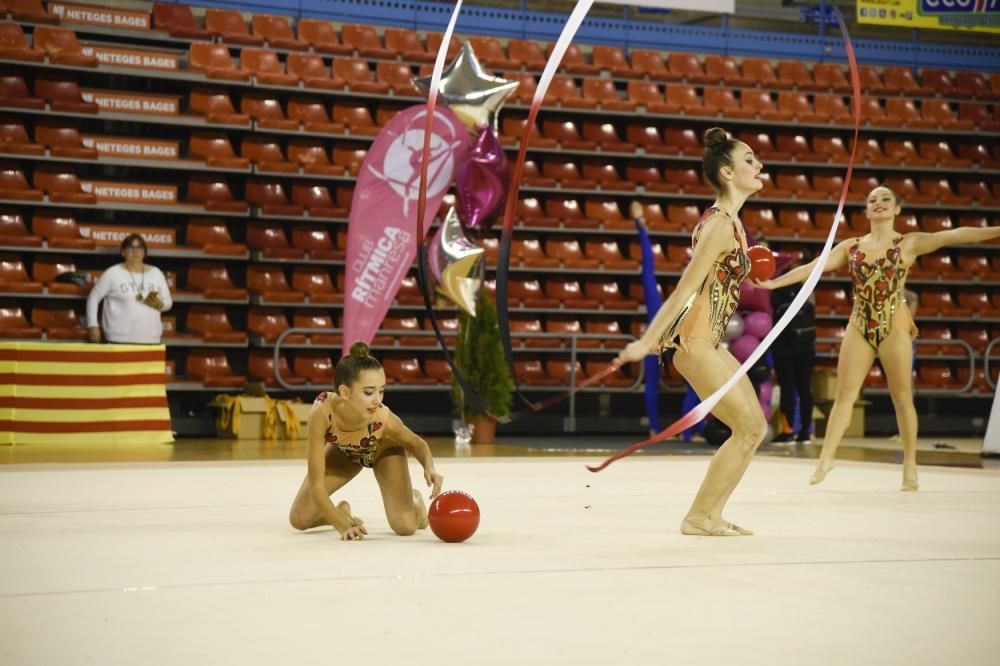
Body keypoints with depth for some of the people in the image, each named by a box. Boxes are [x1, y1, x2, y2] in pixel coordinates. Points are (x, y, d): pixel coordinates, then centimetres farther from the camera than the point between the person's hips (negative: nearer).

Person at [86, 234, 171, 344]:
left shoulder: (156, 273, 11)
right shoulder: (113, 273, 1)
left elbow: (168, 303, 14)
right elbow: (93, 298, 6)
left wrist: (158, 304, -9)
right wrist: (93, 325, -2)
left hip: (150, 339, 3)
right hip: (118, 339, -3)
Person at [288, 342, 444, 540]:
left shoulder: (383, 417, -41)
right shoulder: (321, 414, -44)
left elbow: (417, 444, -17)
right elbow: (316, 485, -37)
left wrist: (429, 468, -38)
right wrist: (342, 525, -44)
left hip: (384, 448, -1)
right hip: (343, 450, 1)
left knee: (406, 526, -16)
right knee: (299, 519, -4)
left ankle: (415, 500, 20)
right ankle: (342, 512, 28)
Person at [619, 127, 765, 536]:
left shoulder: (729, 221, 15)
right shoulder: (720, 224, -15)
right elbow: (686, 288, -17)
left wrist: (656, 336, 18)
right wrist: (648, 341, -17)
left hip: (709, 342, 10)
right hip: (694, 340, -10)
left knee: (755, 428, 10)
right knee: (747, 429, -5)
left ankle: (710, 514, 16)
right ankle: (698, 518, 3)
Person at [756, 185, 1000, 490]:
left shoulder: (909, 243, 1)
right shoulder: (850, 246, 8)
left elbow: (954, 235, -9)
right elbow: (812, 268, 7)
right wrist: (774, 282, 0)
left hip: (895, 327, -2)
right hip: (859, 327, 2)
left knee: (902, 397, 2)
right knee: (844, 395, 2)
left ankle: (910, 465, 10)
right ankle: (826, 457, 8)